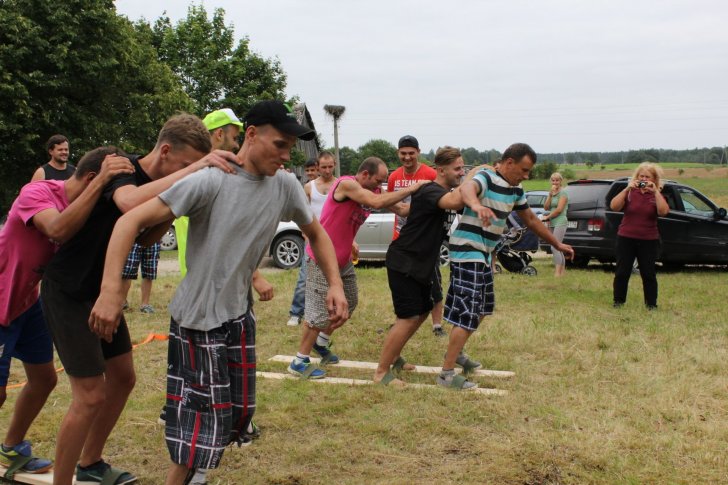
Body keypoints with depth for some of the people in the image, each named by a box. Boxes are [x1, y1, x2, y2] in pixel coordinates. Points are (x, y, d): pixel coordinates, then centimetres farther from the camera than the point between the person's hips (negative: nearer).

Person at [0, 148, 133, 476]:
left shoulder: (82, 205, -2)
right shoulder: (37, 193, -25)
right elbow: (58, 229, -46)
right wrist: (101, 183, -46)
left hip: (28, 301, 8)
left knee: (44, 378, 14)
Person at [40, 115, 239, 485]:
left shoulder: (157, 182, 2)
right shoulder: (122, 168, -23)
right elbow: (130, 202, -47)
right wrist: (194, 168, -48)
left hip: (102, 292, 9)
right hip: (68, 293, -9)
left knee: (122, 378, 16)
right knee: (90, 396, -9)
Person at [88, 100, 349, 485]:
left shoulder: (285, 186, -3)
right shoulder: (210, 181, -21)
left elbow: (315, 233, 14)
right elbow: (132, 221, -23)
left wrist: (335, 285, -1)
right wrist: (111, 289, -33)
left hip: (240, 314, 7)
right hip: (198, 319, -7)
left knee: (239, 409, 15)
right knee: (204, 416, -5)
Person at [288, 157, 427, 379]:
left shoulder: (371, 191, 5)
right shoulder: (346, 184, -21)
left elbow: (400, 209, 1)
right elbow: (377, 203, -33)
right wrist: (410, 189, -28)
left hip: (343, 260, 9)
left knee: (349, 304, 17)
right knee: (321, 311, -5)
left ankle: (321, 342, 37)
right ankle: (299, 362, 7)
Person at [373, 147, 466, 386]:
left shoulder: (445, 192, 11)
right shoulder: (429, 191, -22)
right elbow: (454, 202, -41)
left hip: (421, 265, 10)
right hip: (403, 263, -10)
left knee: (422, 312, 16)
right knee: (409, 317, -12)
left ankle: (392, 356, 31)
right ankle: (381, 372, -2)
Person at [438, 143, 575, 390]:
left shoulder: (515, 190, 9)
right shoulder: (486, 178, -18)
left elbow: (530, 219, 23)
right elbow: (466, 187, -42)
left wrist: (557, 244, 28)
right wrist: (476, 204, -66)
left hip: (483, 254, 10)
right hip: (467, 251, -10)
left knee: (482, 308, 21)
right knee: (468, 312, -13)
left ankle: (455, 352, 40)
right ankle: (446, 374, -9)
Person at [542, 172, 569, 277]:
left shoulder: (563, 193, -7)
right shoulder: (551, 192, 16)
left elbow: (559, 209, -14)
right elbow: (546, 207, 5)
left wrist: (547, 217, -6)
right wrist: (550, 194, -5)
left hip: (560, 222, -8)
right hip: (552, 224, 8)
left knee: (554, 248, -17)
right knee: (558, 249, 11)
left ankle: (557, 272, -19)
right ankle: (563, 271, 17)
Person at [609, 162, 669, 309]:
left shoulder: (657, 195, 3)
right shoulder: (630, 193, 2)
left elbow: (663, 212, -17)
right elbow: (614, 206, -14)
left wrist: (655, 191, -21)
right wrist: (627, 189, -20)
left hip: (649, 241, 0)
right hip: (626, 239, 0)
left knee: (648, 274, 3)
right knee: (622, 272, 2)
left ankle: (651, 304, 13)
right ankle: (618, 301, 13)